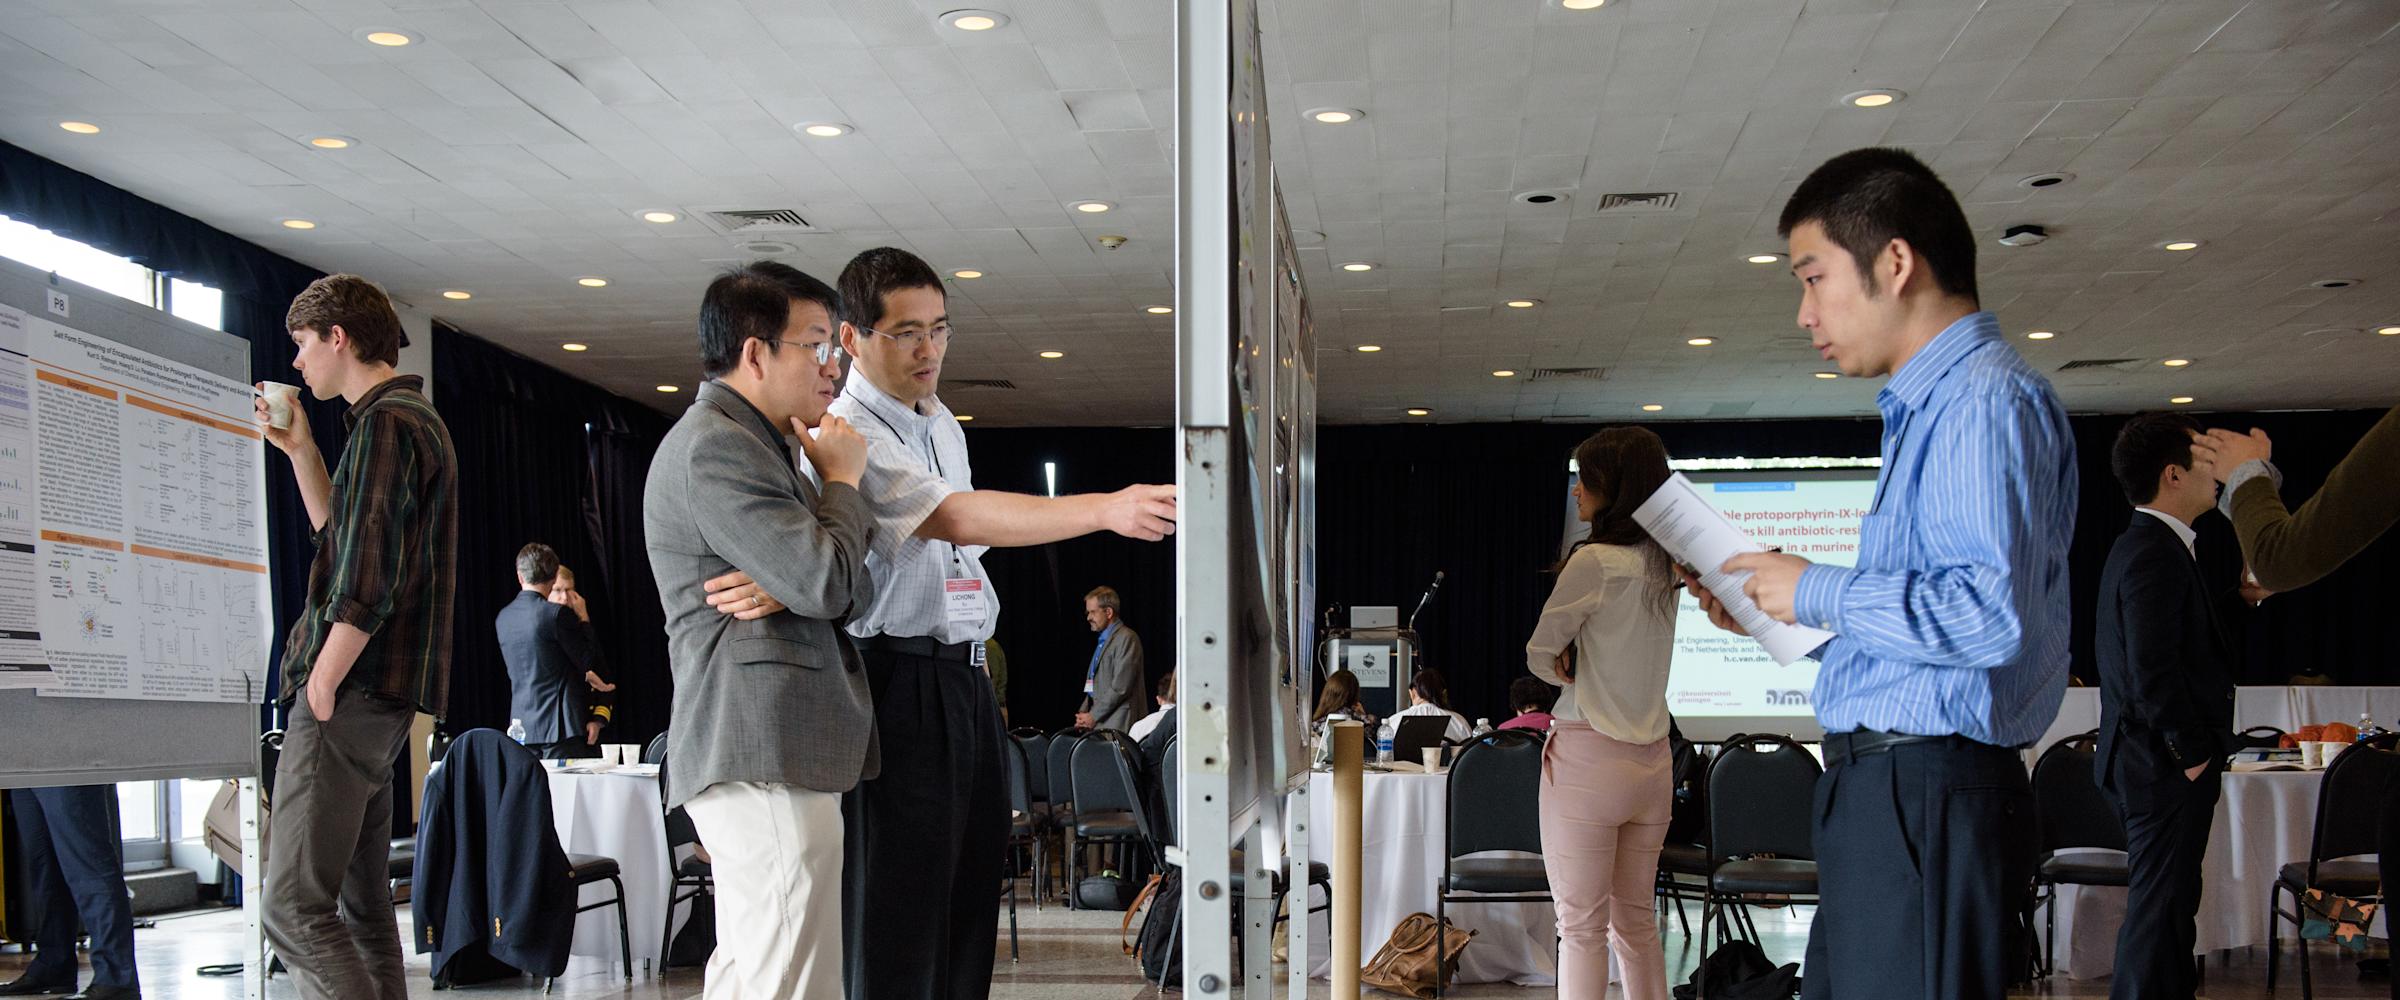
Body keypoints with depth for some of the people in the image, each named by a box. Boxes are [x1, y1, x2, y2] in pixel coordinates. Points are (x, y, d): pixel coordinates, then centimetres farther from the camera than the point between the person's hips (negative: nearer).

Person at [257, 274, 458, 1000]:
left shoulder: (386, 425, -12)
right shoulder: (413, 417, 20)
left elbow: (366, 585, -20)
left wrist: (319, 689, -18)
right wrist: (299, 450, 23)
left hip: (354, 694, -11)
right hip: (377, 696, 11)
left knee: (294, 907, -12)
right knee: (360, 903, 14)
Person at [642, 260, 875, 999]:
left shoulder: (751, 444, 24)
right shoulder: (715, 445, -11)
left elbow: (842, 595, 20)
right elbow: (825, 584, -19)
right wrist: (843, 479, -1)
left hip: (762, 757, 11)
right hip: (766, 754, -11)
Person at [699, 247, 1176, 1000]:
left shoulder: (939, 422, 15)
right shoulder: (849, 435, -11)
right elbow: (955, 516, -25)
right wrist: (1106, 509, -34)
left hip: (964, 682, 8)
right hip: (900, 682, -8)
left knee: (969, 890, 11)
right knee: (899, 906, -6)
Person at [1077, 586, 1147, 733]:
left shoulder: (1126, 639, -9)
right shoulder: (1102, 640, 20)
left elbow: (1120, 687, -15)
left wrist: (1093, 716, -12)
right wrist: (1083, 713, 8)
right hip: (1098, 725, 8)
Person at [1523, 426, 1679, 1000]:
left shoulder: (1594, 561, -14)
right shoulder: (1663, 567, 8)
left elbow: (1540, 655, -5)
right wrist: (1584, 667, 0)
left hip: (1590, 755, -7)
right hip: (1652, 758, 7)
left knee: (1581, 926, -1)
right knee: (1635, 921, 14)